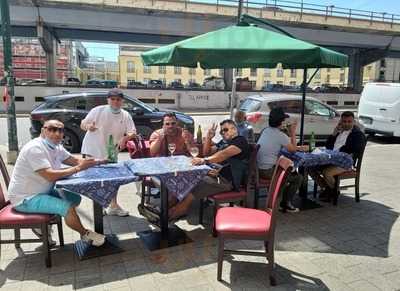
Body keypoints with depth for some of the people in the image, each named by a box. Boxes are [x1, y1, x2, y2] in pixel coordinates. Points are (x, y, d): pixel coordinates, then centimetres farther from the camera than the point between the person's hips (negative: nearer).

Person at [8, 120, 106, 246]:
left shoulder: (56, 146, 2)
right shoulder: (35, 148, -25)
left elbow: (75, 160, 8)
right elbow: (50, 176, -33)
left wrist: (97, 161, -8)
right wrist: (78, 168, -27)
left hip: (44, 191, 10)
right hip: (25, 198, -10)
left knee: (75, 198, 10)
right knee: (67, 207, -21)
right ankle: (85, 234, 4)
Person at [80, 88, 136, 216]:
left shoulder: (125, 115, 0)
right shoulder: (98, 110, -10)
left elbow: (132, 133, -4)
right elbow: (82, 124, -6)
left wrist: (124, 138, -26)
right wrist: (88, 126, -30)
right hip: (92, 149, -4)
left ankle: (113, 206, 25)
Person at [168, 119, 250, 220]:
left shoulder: (240, 141, -4)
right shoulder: (224, 142, 24)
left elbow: (225, 154, -22)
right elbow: (207, 152, 25)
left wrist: (204, 160, -35)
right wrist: (208, 138, 7)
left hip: (227, 180, -8)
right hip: (214, 173, 9)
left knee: (196, 186, -26)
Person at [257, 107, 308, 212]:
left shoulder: (266, 130, 10)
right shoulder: (280, 135, -15)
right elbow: (293, 149, 1)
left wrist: (299, 148, 21)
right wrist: (293, 132, 7)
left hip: (257, 168, 9)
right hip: (268, 171, -9)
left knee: (290, 171, 29)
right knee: (298, 178, 6)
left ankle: (284, 201, 35)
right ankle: (286, 204, 17)